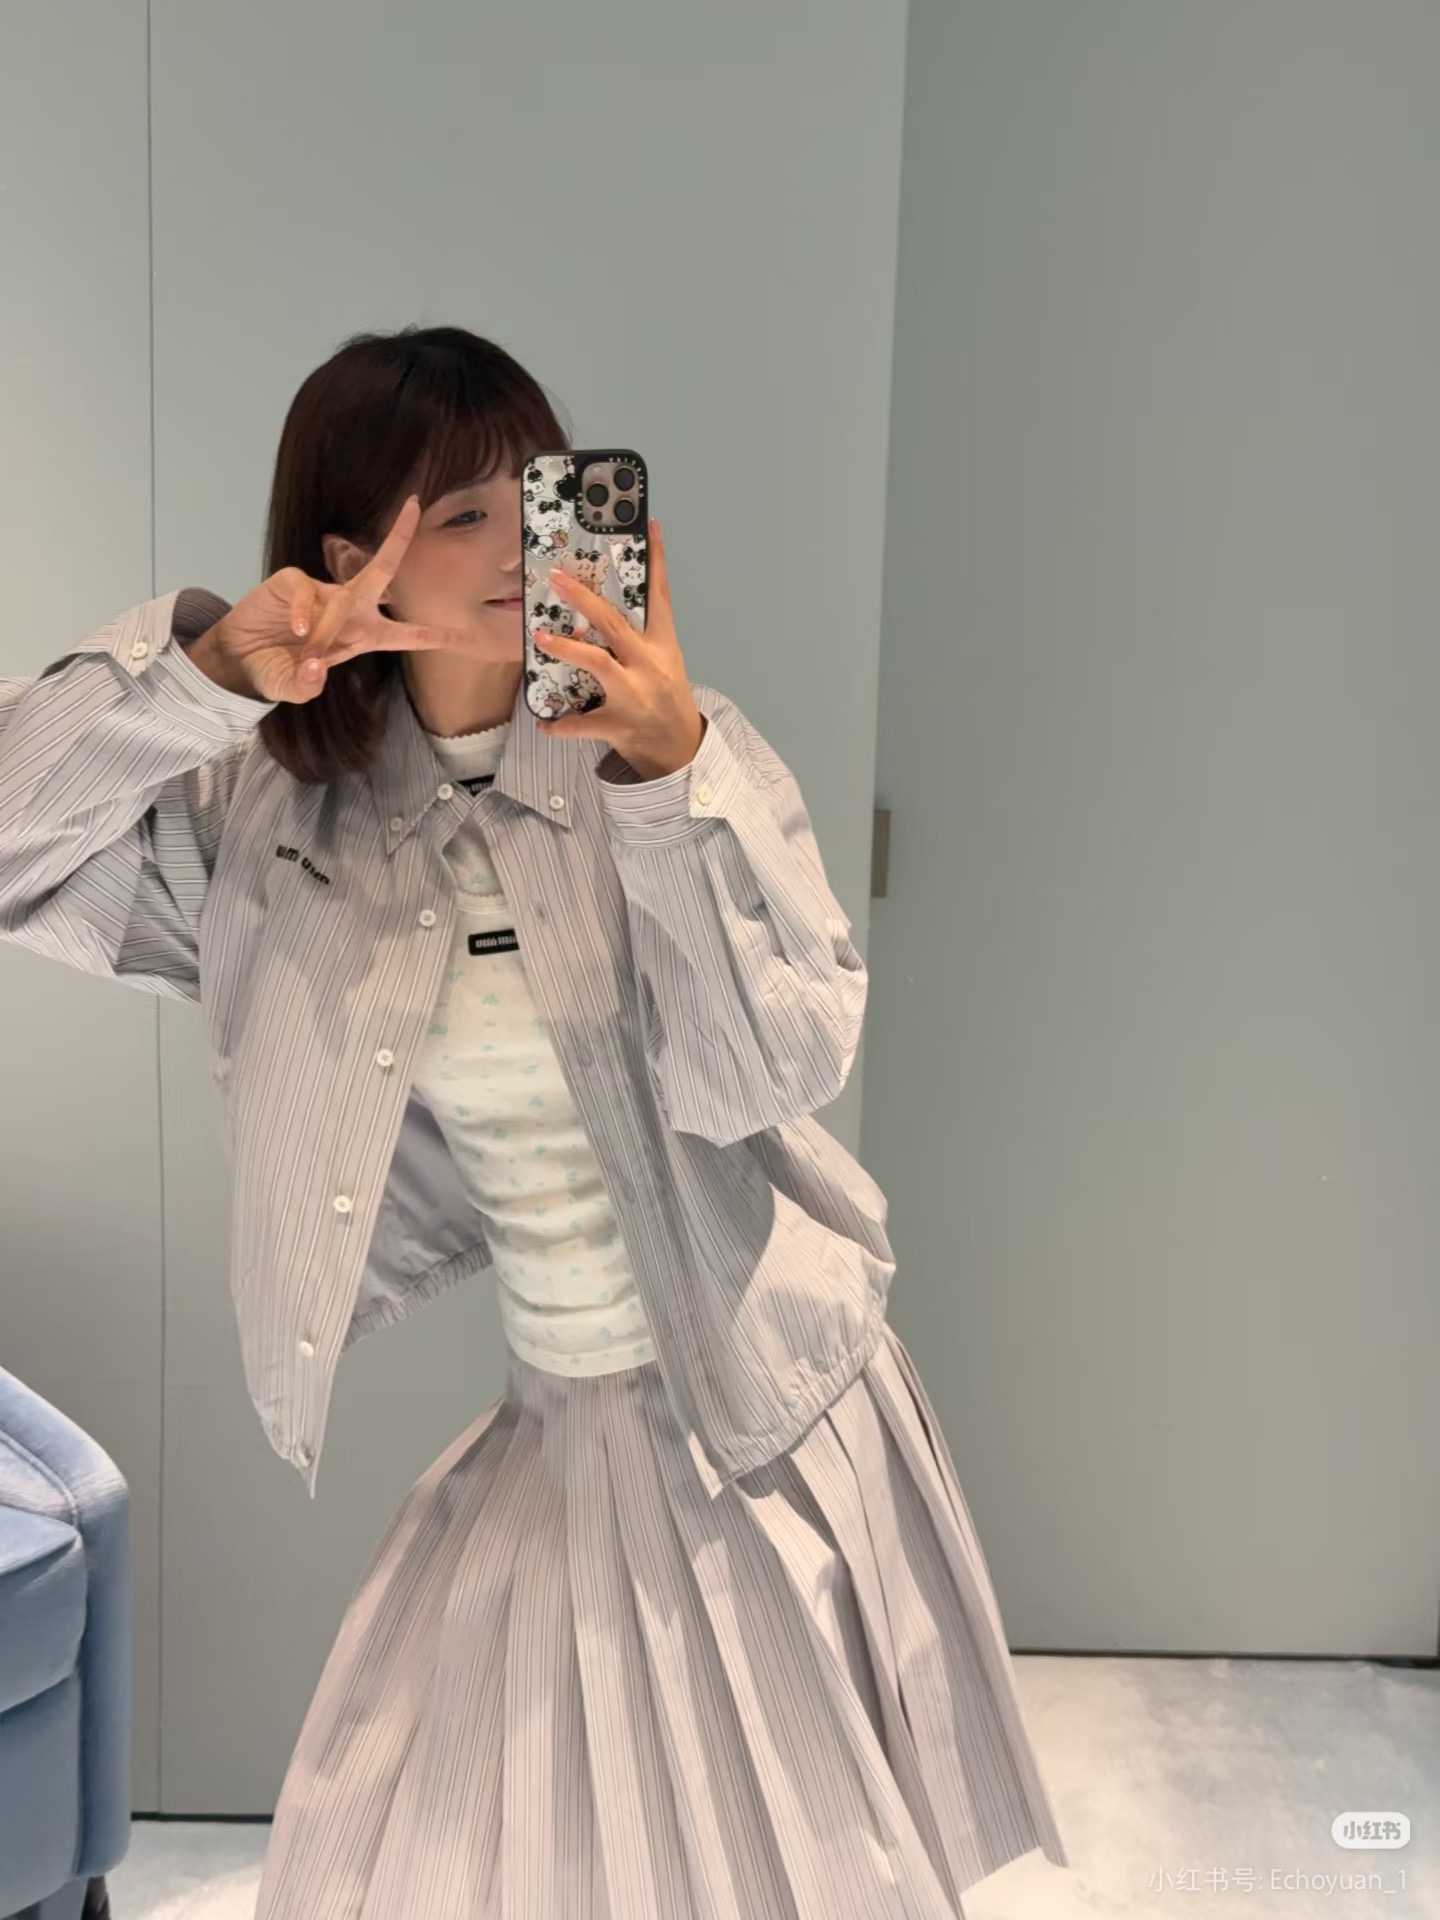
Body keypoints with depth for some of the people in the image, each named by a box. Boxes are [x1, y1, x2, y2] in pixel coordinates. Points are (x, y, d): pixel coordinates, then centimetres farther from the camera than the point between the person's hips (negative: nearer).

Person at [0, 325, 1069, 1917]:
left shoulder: (687, 744, -13)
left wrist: (665, 773, -34)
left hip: (771, 1422, -2)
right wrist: (208, 672, -22)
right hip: (558, 1434, 2)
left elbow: (770, 1073, -22)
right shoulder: (282, 811, -6)